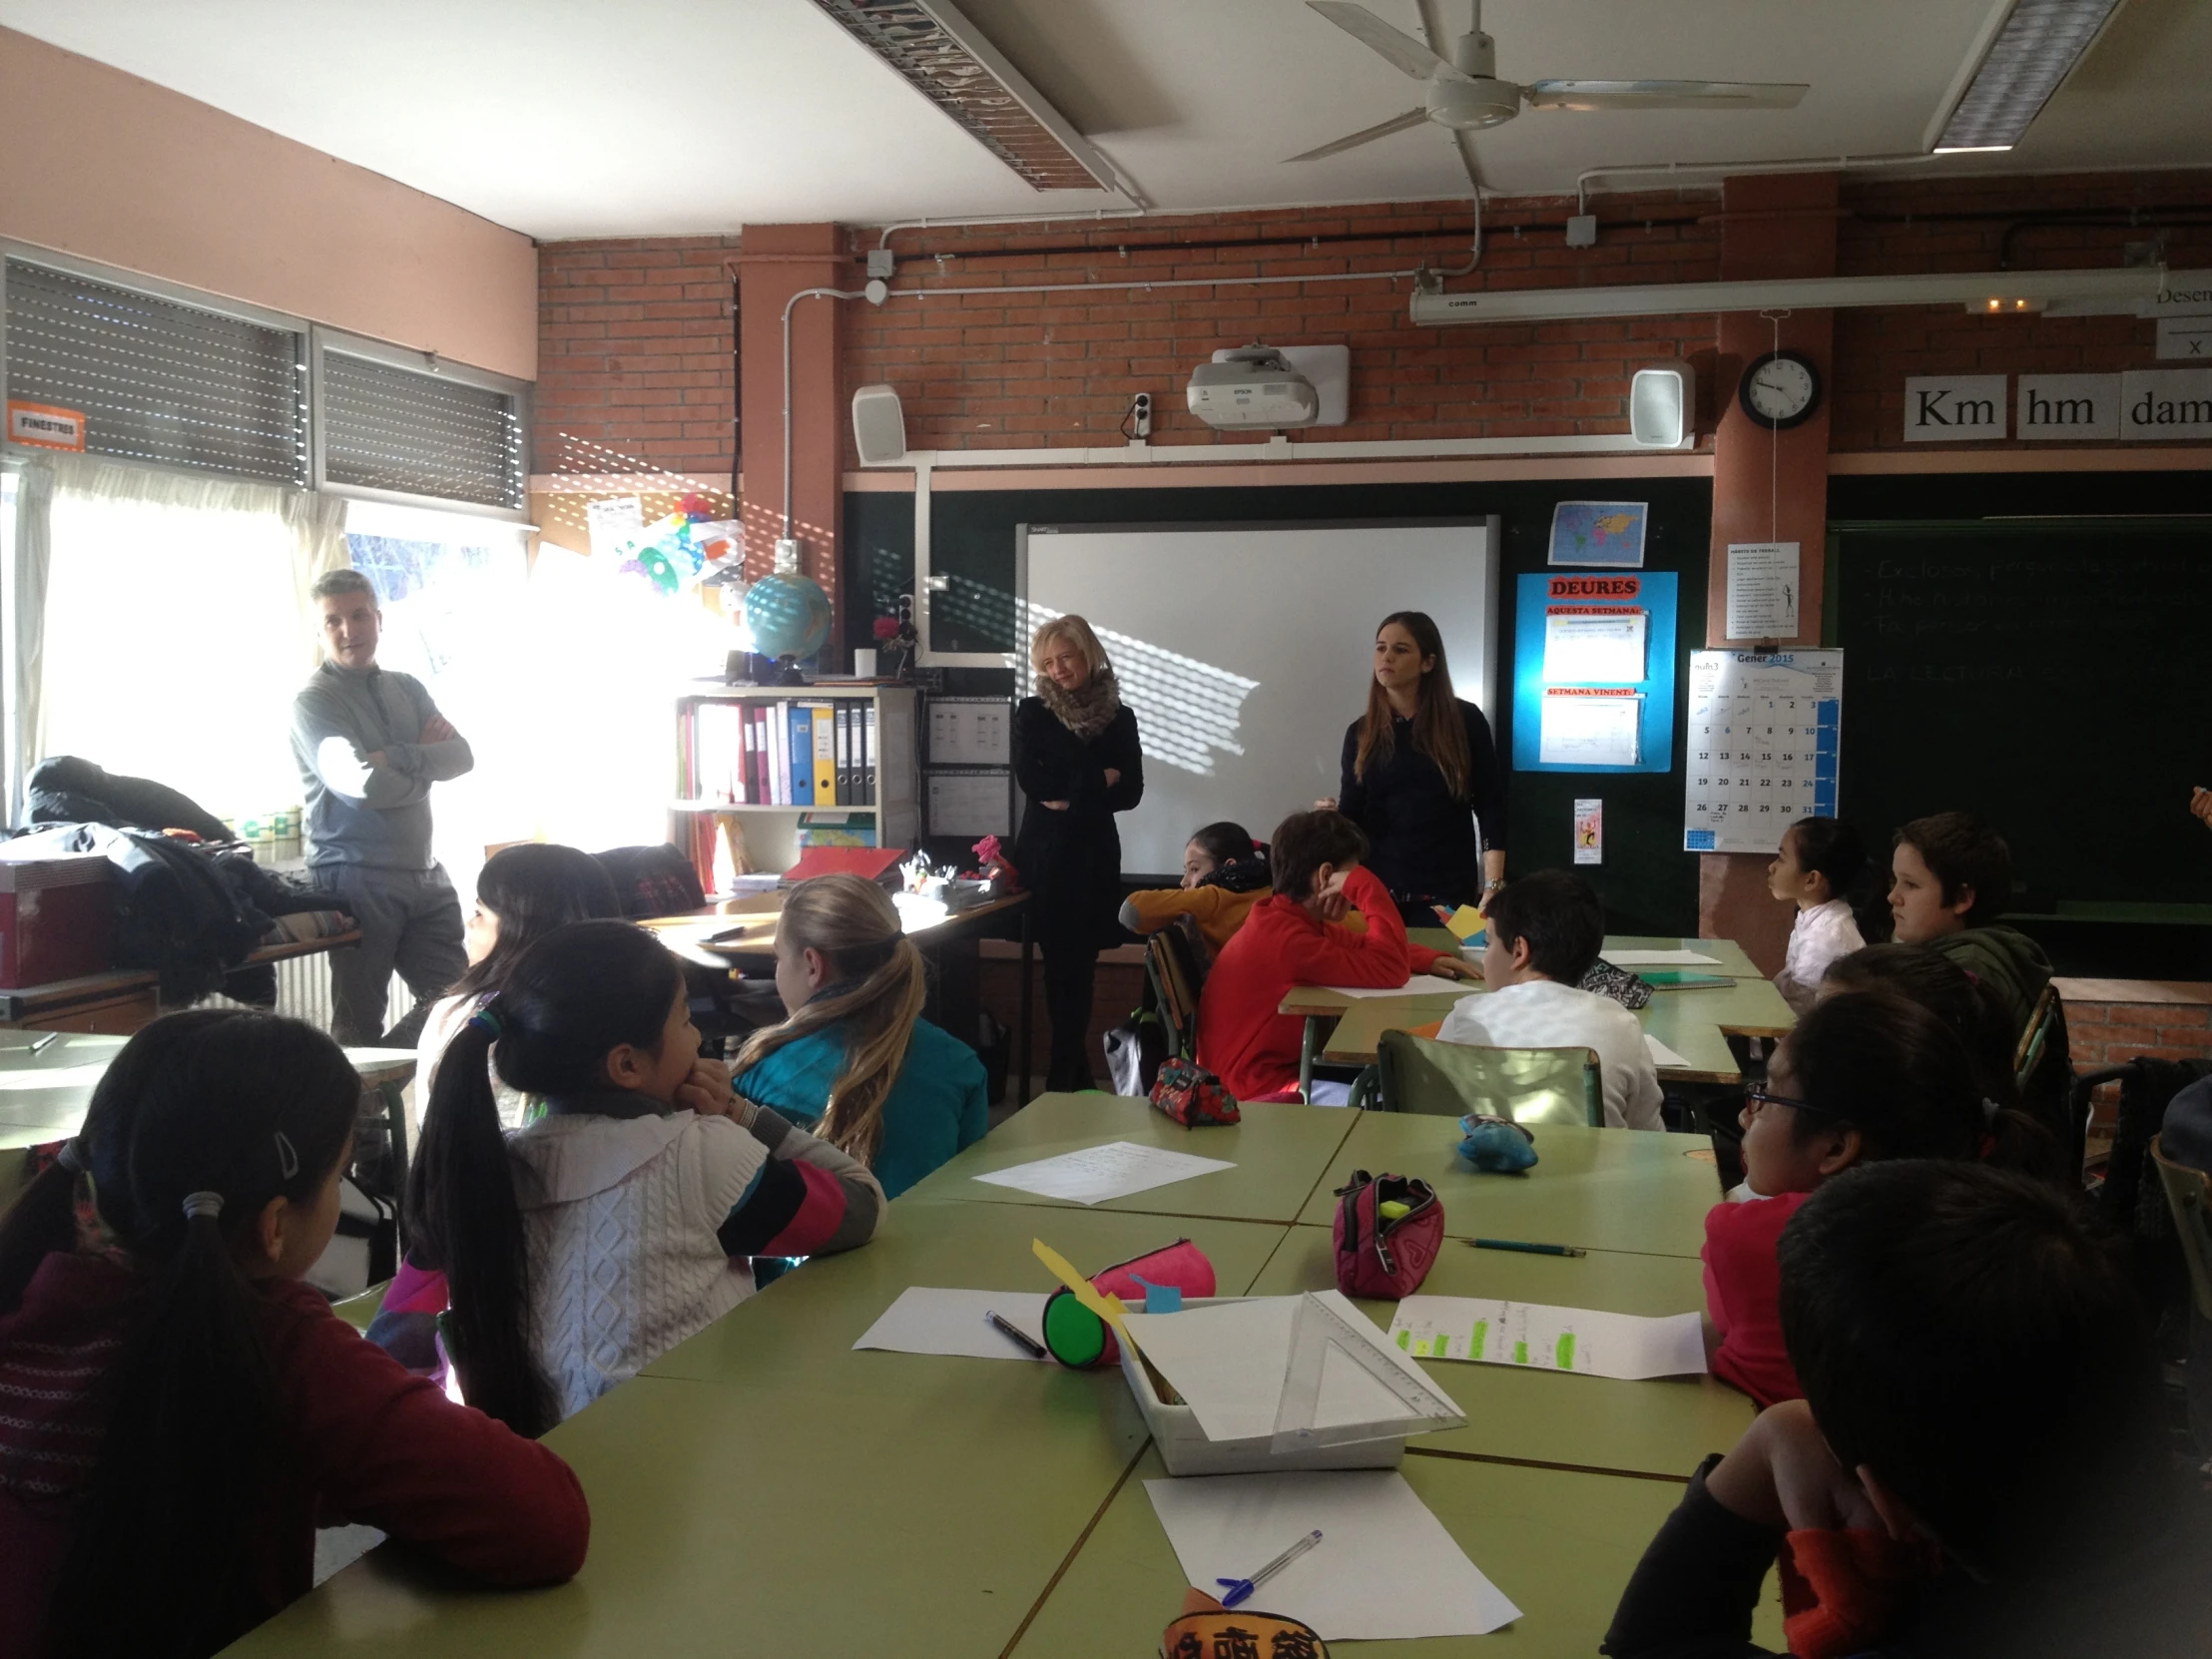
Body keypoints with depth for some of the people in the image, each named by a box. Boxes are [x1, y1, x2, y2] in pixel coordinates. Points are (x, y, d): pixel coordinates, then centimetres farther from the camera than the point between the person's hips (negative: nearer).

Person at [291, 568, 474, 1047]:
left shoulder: (408, 689, 13)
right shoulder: (312, 702, -7)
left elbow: (462, 756, -1)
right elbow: (363, 784, -19)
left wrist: (396, 757, -15)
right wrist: (426, 763, -4)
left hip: (424, 873, 6)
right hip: (358, 880, -6)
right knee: (360, 1021, 3)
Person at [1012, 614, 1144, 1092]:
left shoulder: (1118, 717, 6)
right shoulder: (1032, 712, 3)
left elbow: (1131, 791, -1)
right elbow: (1031, 780, -9)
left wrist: (1070, 796, -11)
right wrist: (1096, 780, -10)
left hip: (1096, 851, 1)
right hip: (1045, 850, -1)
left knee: (1080, 963, 3)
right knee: (1062, 963, 3)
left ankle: (1065, 1076, 9)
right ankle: (1073, 1074, 13)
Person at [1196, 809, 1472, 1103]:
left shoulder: (1293, 919, 7)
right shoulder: (1285, 938, -26)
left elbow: (1364, 944, 20)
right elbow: (1390, 970, -27)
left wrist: (1430, 960, 3)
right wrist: (1364, 885, -24)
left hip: (1282, 1065, 11)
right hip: (1259, 1088, -11)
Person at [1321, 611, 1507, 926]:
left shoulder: (1465, 721, -1)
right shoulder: (1360, 733, 6)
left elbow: (1491, 809, -2)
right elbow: (1352, 818, 6)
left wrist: (1492, 887, -9)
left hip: (1448, 891, -2)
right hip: (1377, 889, 2)